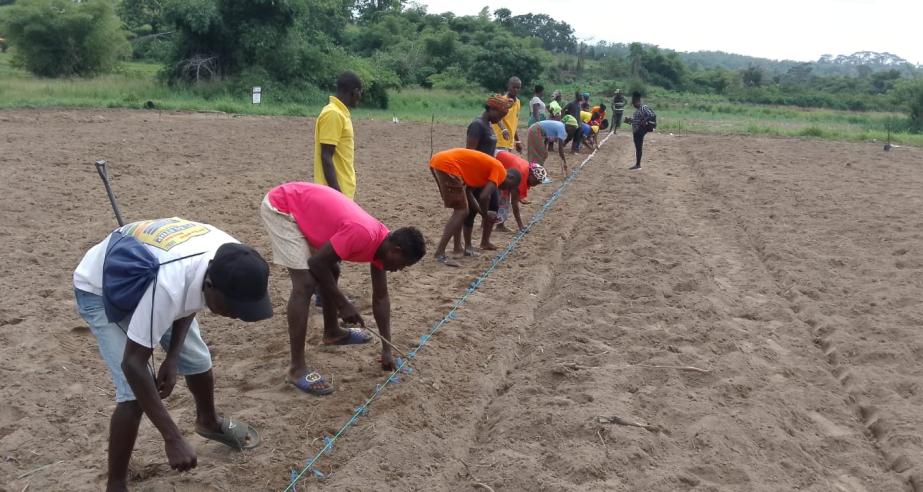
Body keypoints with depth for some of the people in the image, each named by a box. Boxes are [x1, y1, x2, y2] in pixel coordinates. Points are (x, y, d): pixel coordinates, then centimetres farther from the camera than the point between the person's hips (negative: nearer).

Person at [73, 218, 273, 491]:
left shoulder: (228, 261, -26)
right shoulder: (167, 285, -46)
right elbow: (133, 364, -38)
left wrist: (173, 357, -12)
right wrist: (173, 438, -37)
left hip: (143, 282, 6)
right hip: (101, 290, -6)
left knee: (198, 360, 13)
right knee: (134, 394, -17)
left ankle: (209, 421, 44)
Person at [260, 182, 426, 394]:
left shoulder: (381, 242, 0)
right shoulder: (363, 235, -28)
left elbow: (381, 297, 8)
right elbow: (317, 263, -20)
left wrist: (387, 349, 8)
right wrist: (344, 304, -12)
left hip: (301, 205, 9)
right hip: (280, 207, -9)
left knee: (331, 271, 20)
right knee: (306, 283, -17)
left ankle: (332, 332, 40)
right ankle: (297, 368, -13)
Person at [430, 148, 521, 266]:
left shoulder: (487, 167, 25)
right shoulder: (499, 170, -1)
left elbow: (468, 192, 22)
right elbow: (484, 197, -13)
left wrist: (483, 213, 18)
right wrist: (486, 215, 4)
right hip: (447, 165, -10)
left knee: (460, 210, 18)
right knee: (462, 211, -7)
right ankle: (440, 254, -14)